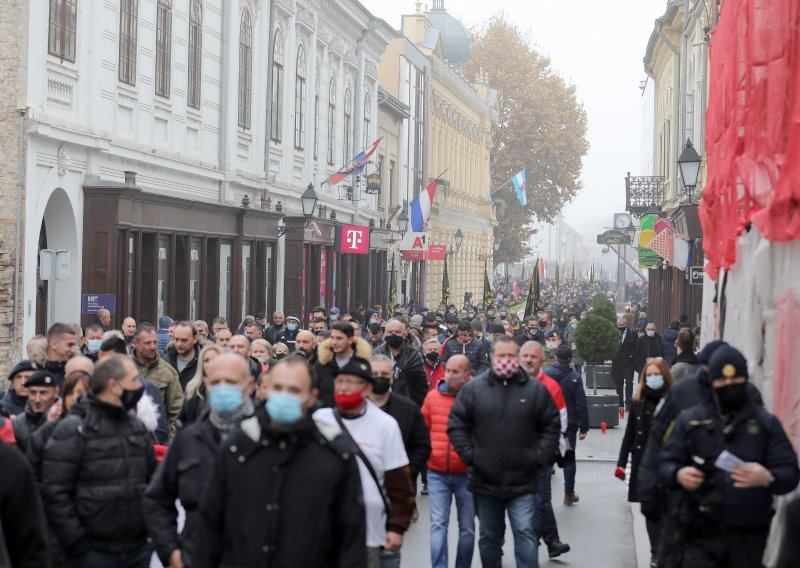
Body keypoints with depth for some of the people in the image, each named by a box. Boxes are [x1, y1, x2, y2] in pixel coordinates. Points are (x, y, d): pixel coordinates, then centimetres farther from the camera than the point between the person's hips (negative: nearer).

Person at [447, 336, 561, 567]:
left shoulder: (536, 389, 0)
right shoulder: (473, 388, 0)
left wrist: (537, 457, -5)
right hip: (485, 480, 1)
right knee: (489, 538, 13)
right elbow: (456, 424, 2)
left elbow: (552, 426, 5)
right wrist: (469, 455, -6)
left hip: (522, 481, -1)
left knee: (525, 534, -7)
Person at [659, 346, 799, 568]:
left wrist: (767, 478, -21)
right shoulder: (690, 420, 9)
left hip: (750, 537, 0)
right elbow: (666, 464, 9)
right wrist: (678, 474, -15)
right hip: (702, 534, 0)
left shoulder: (766, 423, 7)